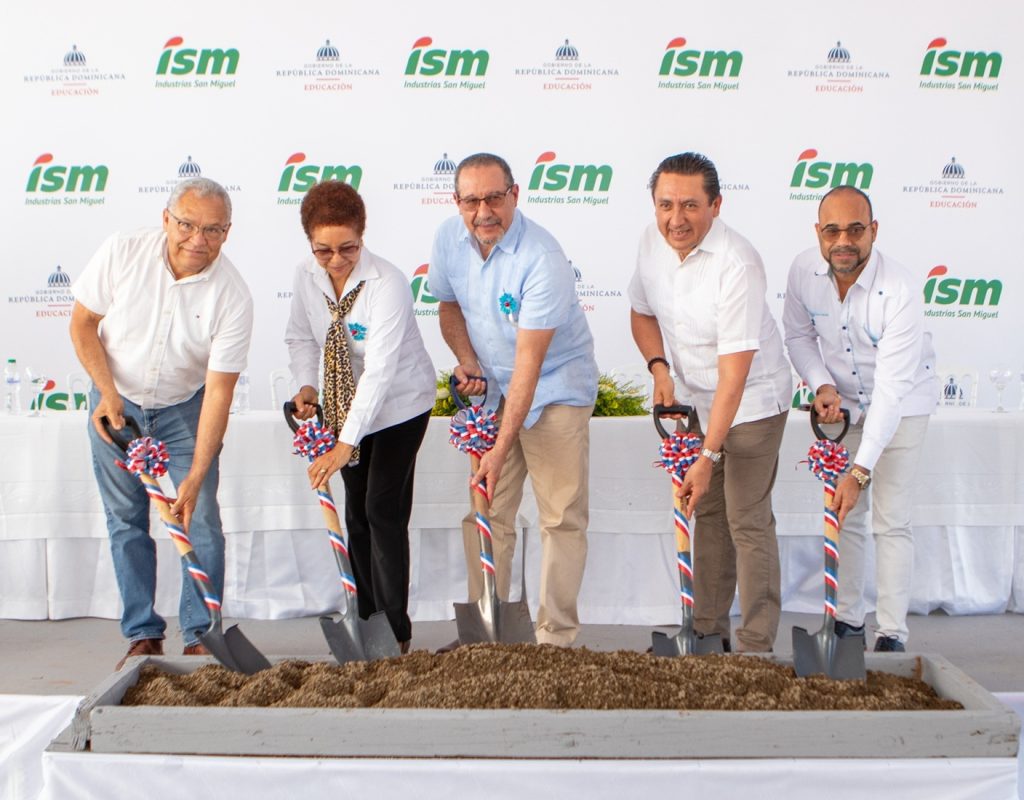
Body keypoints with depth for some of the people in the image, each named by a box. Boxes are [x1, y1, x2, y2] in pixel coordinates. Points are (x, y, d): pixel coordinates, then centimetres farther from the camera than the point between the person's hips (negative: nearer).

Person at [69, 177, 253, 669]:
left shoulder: (232, 296, -24)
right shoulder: (121, 253, -20)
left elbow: (219, 391, -24)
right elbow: (82, 323, -6)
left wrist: (195, 477, -29)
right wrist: (107, 392, -18)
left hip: (184, 408, -1)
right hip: (115, 404, 1)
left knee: (200, 519, -5)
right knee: (126, 521, 5)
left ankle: (200, 638, 7)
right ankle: (143, 636, 15)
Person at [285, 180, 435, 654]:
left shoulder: (386, 284, -30)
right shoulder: (306, 277, -11)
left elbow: (380, 371, -36)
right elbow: (300, 337, 6)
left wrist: (346, 444, -42)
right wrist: (307, 385, -14)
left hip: (399, 403, -6)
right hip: (346, 402, 6)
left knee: (383, 510, -9)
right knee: (356, 512, 10)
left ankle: (396, 630, 1)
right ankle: (365, 618, 21)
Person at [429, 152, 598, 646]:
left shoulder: (542, 260, -27)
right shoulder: (449, 239, -6)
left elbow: (529, 362, -28)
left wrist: (502, 448, -30)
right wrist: (466, 361, -6)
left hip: (555, 387, -5)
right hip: (491, 386, 6)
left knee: (562, 516, -4)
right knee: (483, 512, 6)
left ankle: (556, 636, 6)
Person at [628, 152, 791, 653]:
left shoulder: (737, 265, -29)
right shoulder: (652, 242, -8)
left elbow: (734, 374, -29)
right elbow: (642, 312, 10)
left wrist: (709, 457, -30)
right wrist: (659, 368, -9)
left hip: (751, 400, -7)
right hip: (696, 397, 7)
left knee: (747, 521, -8)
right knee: (706, 511, 13)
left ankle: (757, 646, 0)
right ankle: (708, 631, 24)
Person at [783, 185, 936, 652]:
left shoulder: (901, 291, -32)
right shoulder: (804, 271, -17)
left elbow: (892, 388, -35)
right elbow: (798, 336, 2)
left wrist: (861, 471, -39)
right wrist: (822, 386, -17)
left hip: (902, 404, -4)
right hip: (842, 402, 4)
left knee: (891, 522, -6)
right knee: (844, 516, 7)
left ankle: (892, 634, 3)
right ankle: (848, 620, 19)